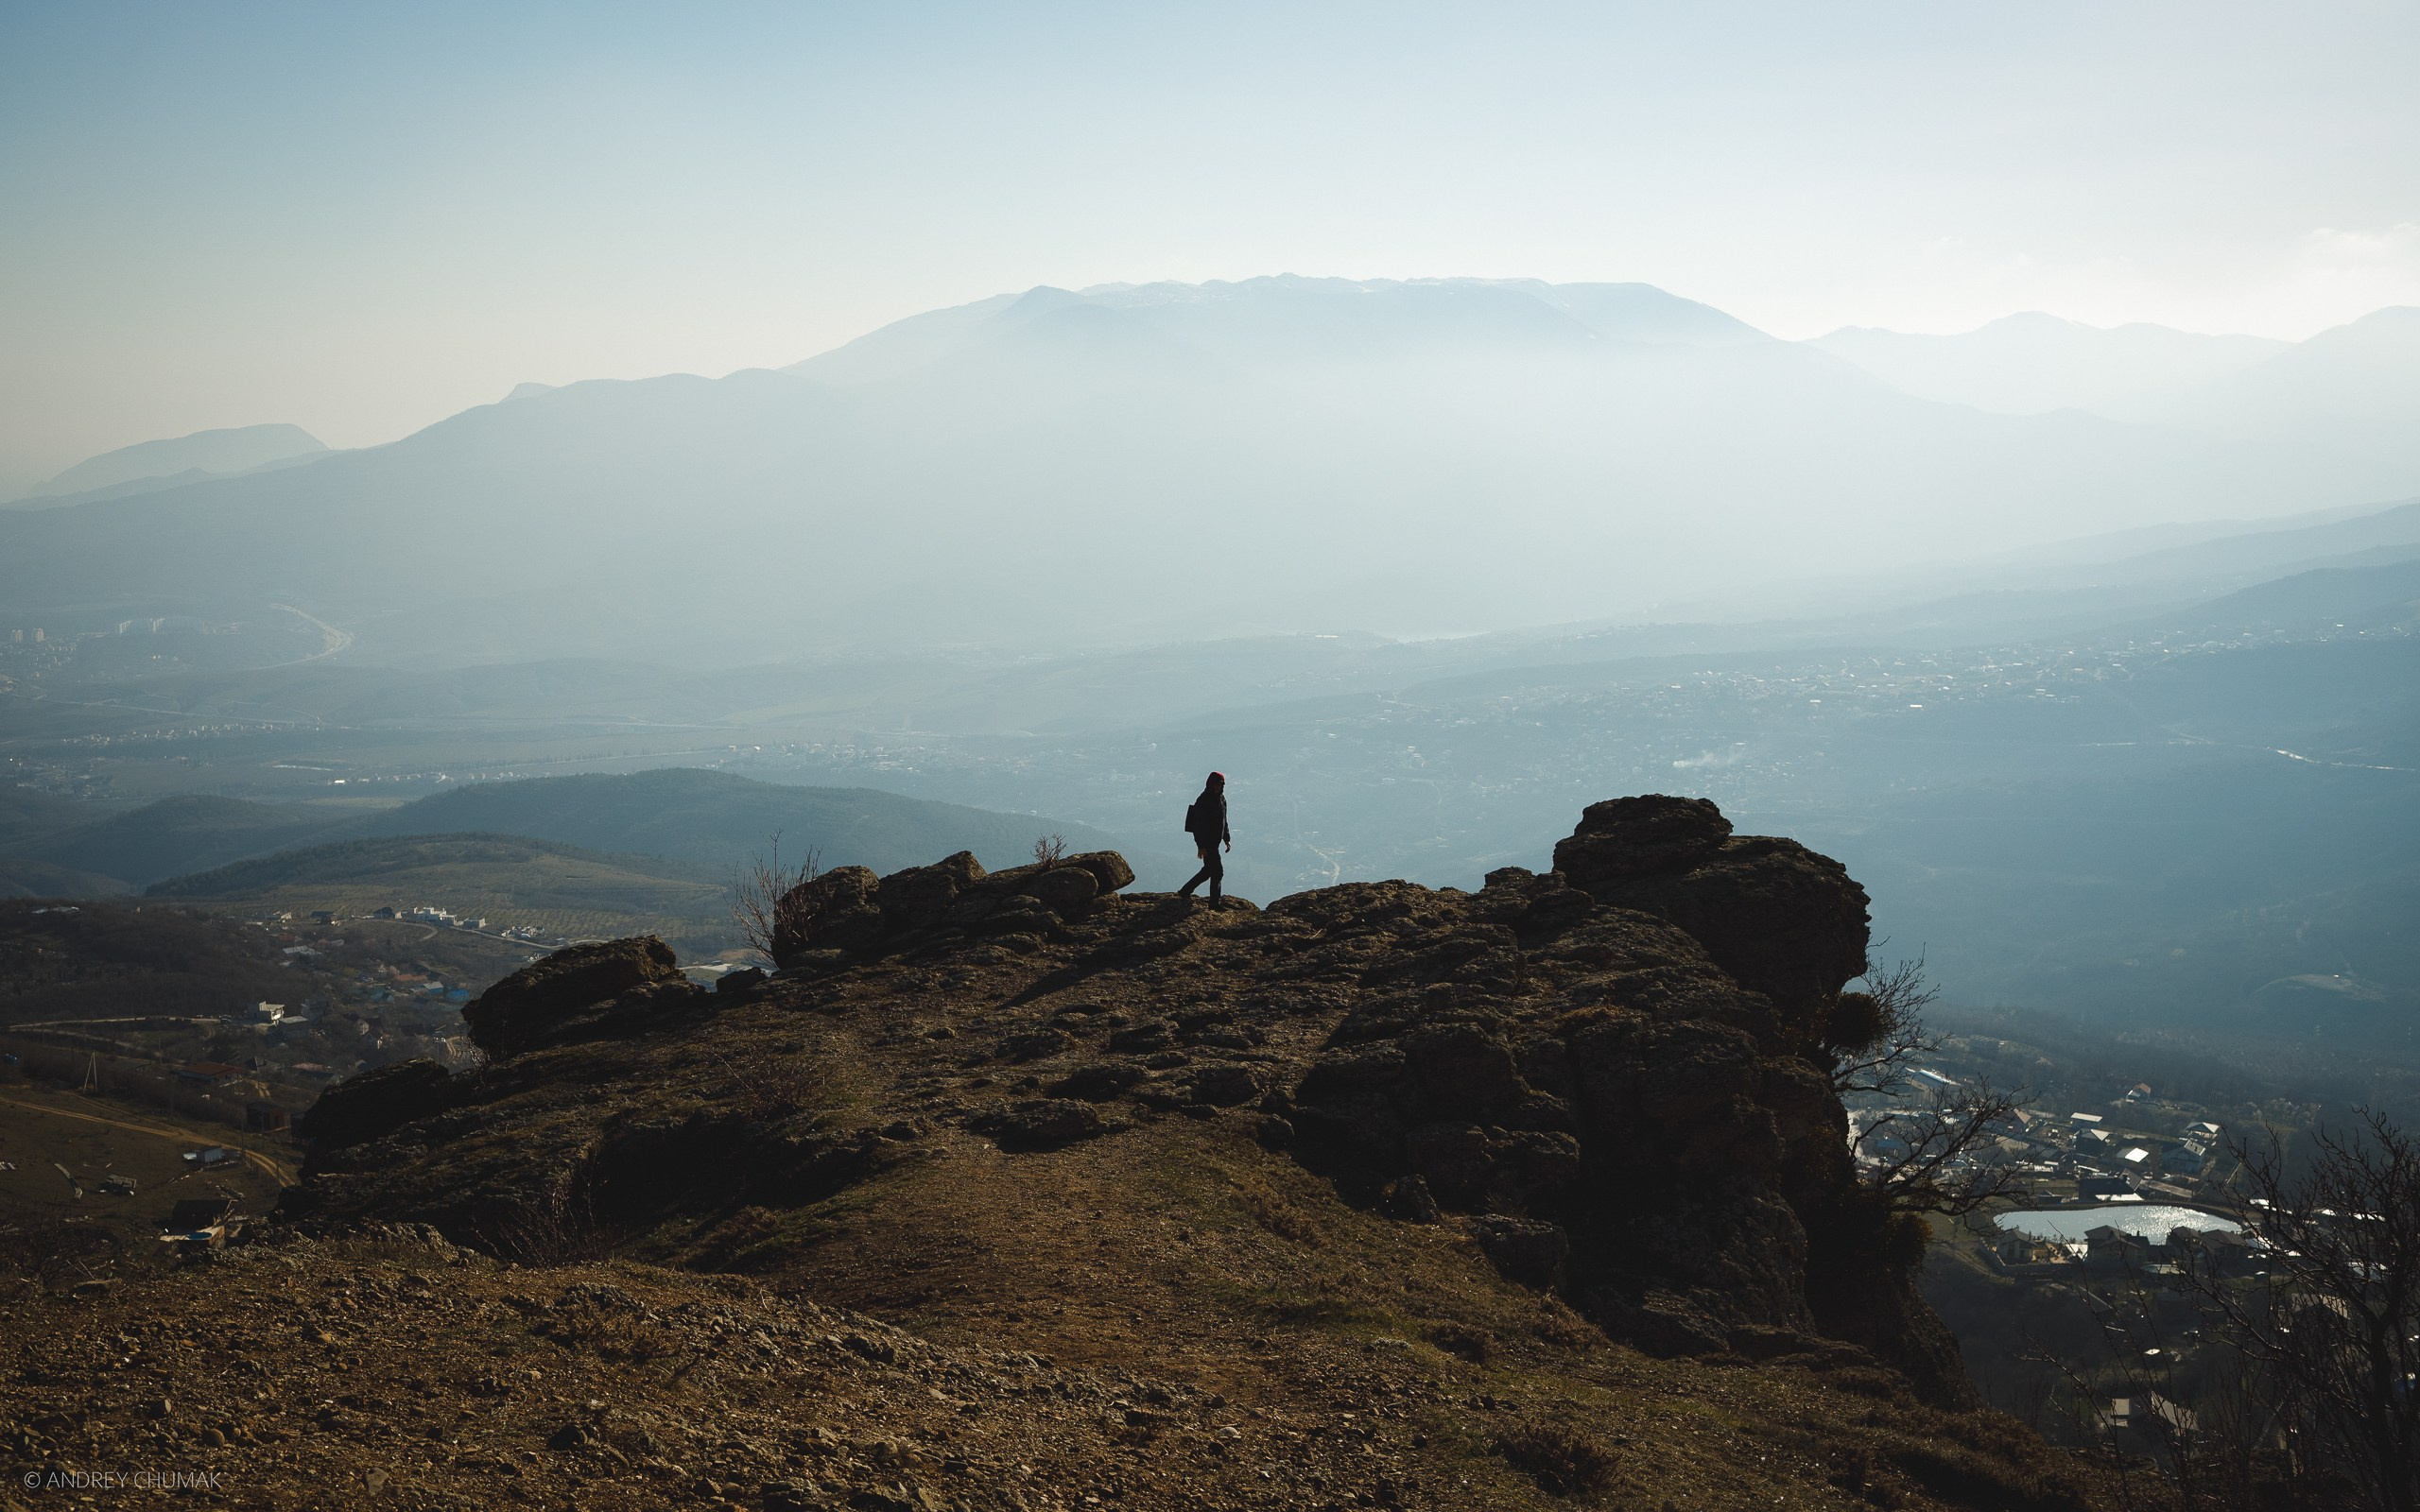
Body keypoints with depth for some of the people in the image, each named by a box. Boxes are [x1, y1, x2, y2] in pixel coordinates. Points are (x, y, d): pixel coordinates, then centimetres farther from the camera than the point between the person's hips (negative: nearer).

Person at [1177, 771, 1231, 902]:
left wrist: (1227, 839, 19)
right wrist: (1201, 846, -23)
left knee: (1209, 870, 16)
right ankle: (1214, 903, -2)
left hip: (1215, 841, 9)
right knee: (1217, 872, -8)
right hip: (1206, 842, -9)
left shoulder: (1221, 799, 10)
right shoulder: (1203, 801, -17)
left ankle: (1184, 892, 28)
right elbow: (1198, 825, -20)